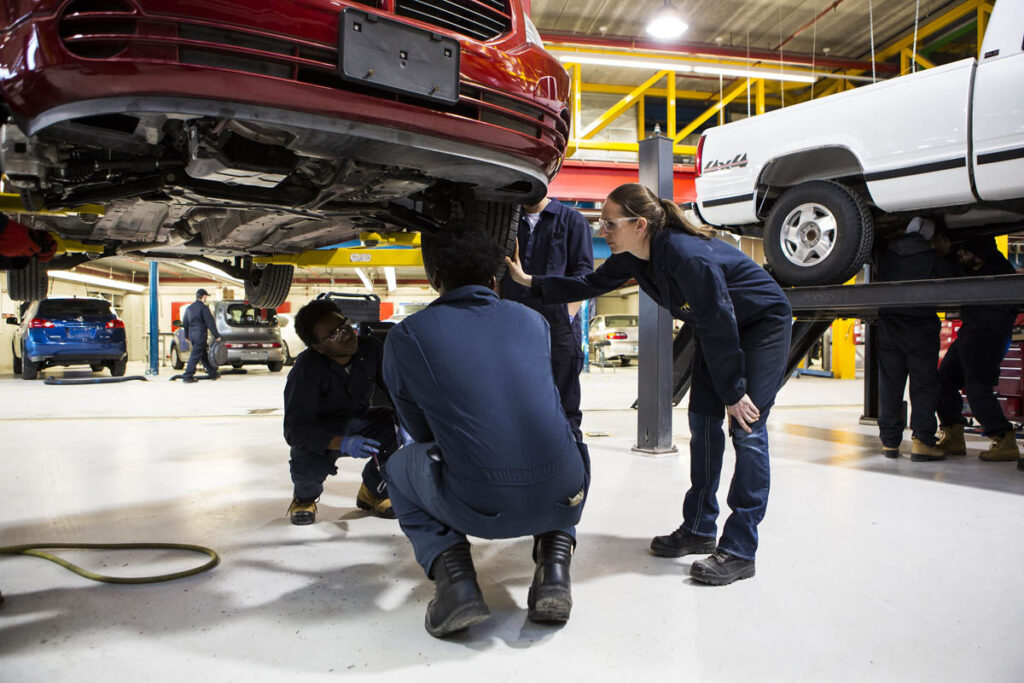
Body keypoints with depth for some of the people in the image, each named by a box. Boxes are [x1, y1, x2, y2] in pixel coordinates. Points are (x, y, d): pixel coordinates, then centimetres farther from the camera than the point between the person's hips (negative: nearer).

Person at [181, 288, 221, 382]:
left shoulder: (189, 308, 14)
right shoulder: (203, 308, -11)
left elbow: (185, 323, 21)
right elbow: (210, 323, -13)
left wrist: (187, 336, 28)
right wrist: (216, 336, -9)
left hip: (192, 335, 8)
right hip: (200, 336, -8)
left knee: (204, 356, 15)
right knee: (195, 356, -6)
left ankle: (213, 374, 23)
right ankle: (187, 376, -8)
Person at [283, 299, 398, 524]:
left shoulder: (371, 349, -18)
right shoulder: (306, 368, -27)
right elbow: (294, 429, -31)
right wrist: (343, 444, -47)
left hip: (359, 422, 3)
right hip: (321, 432, -3)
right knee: (308, 464, -34)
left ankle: (373, 492, 2)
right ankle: (305, 496, 7)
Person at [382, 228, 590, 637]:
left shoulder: (406, 336, 3)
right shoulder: (533, 321, 12)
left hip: (479, 507, -2)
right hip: (560, 499, 3)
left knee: (399, 469, 29)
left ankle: (451, 571, 5)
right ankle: (554, 561, 14)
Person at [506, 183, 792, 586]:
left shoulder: (688, 256, -35)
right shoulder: (632, 257, -10)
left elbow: (719, 326, -29)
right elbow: (590, 286, 4)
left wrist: (733, 392, -21)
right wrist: (531, 282, -1)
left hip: (763, 323, -8)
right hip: (720, 326, 8)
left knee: (747, 428, -14)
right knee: (703, 421, 4)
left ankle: (739, 551, -10)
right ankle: (699, 530, 15)